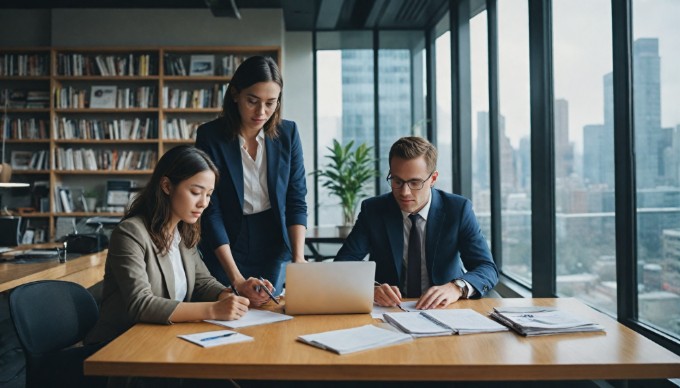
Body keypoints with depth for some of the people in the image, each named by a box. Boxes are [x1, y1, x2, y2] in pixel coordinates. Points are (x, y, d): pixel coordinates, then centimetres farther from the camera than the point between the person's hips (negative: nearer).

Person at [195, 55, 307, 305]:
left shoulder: (288, 133, -6)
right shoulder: (210, 136, -14)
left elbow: (296, 200, -3)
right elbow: (210, 212, -16)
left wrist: (298, 258, -17)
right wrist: (237, 280, -24)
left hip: (274, 249, 2)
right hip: (225, 249, -2)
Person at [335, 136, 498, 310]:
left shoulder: (458, 210, -6)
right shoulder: (372, 210, -4)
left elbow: (488, 269, -9)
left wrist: (457, 287, -31)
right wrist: (370, 287, -30)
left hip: (442, 309, -1)